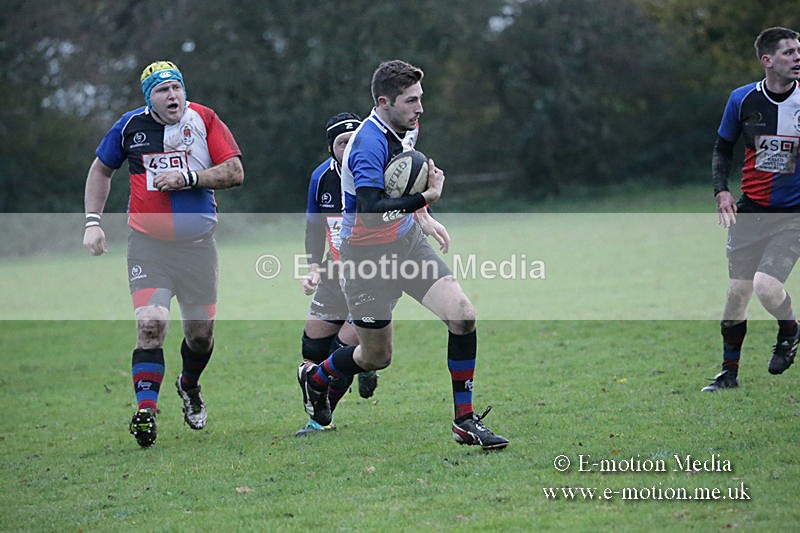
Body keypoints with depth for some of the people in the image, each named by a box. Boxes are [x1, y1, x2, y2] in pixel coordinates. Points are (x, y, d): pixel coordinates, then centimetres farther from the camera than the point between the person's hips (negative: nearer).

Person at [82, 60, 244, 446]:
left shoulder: (204, 120, -4)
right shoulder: (131, 126, -1)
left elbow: (235, 172, -7)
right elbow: (101, 170, 15)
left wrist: (188, 177, -18)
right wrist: (92, 221, 5)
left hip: (197, 244, 1)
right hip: (147, 243, -1)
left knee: (201, 332, 9)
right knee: (151, 325, -19)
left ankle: (189, 386, 40)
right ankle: (145, 411, -19)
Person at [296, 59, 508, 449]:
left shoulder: (403, 128, 3)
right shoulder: (368, 146, -25)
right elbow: (371, 212, -37)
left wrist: (424, 217, 18)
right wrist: (426, 197, -37)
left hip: (407, 241, 7)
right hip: (368, 255, -7)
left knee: (462, 314, -11)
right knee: (376, 357, 6)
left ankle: (465, 421, -2)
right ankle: (315, 378, 40)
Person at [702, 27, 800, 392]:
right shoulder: (743, 99, -3)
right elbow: (723, 147, 11)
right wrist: (721, 190, -2)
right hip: (749, 209, 3)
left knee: (766, 286, -17)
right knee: (737, 290, 3)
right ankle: (729, 372, 19)